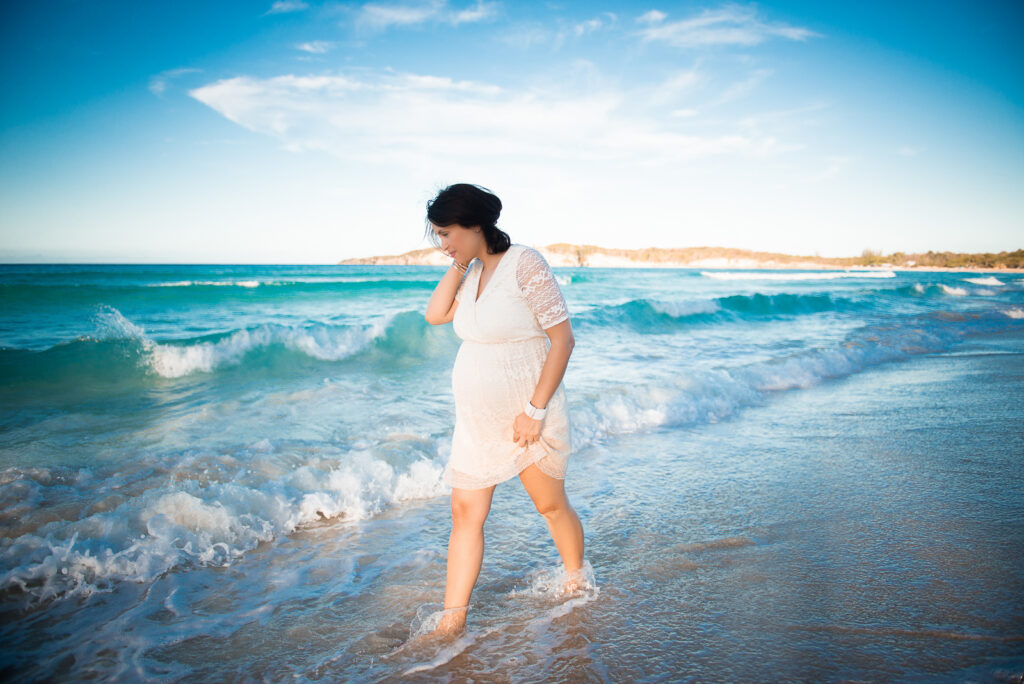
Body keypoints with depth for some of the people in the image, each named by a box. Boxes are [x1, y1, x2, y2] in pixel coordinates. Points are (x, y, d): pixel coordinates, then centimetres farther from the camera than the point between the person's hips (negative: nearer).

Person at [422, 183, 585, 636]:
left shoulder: (525, 264, -17)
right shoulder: (473, 272, 7)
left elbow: (563, 339, -19)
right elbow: (435, 315, 3)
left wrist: (536, 409, -22)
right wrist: (458, 265, -2)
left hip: (525, 416, -6)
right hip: (476, 419, 7)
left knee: (551, 506, 13)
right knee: (465, 513, 6)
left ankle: (577, 582, 38)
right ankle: (452, 619, 15)